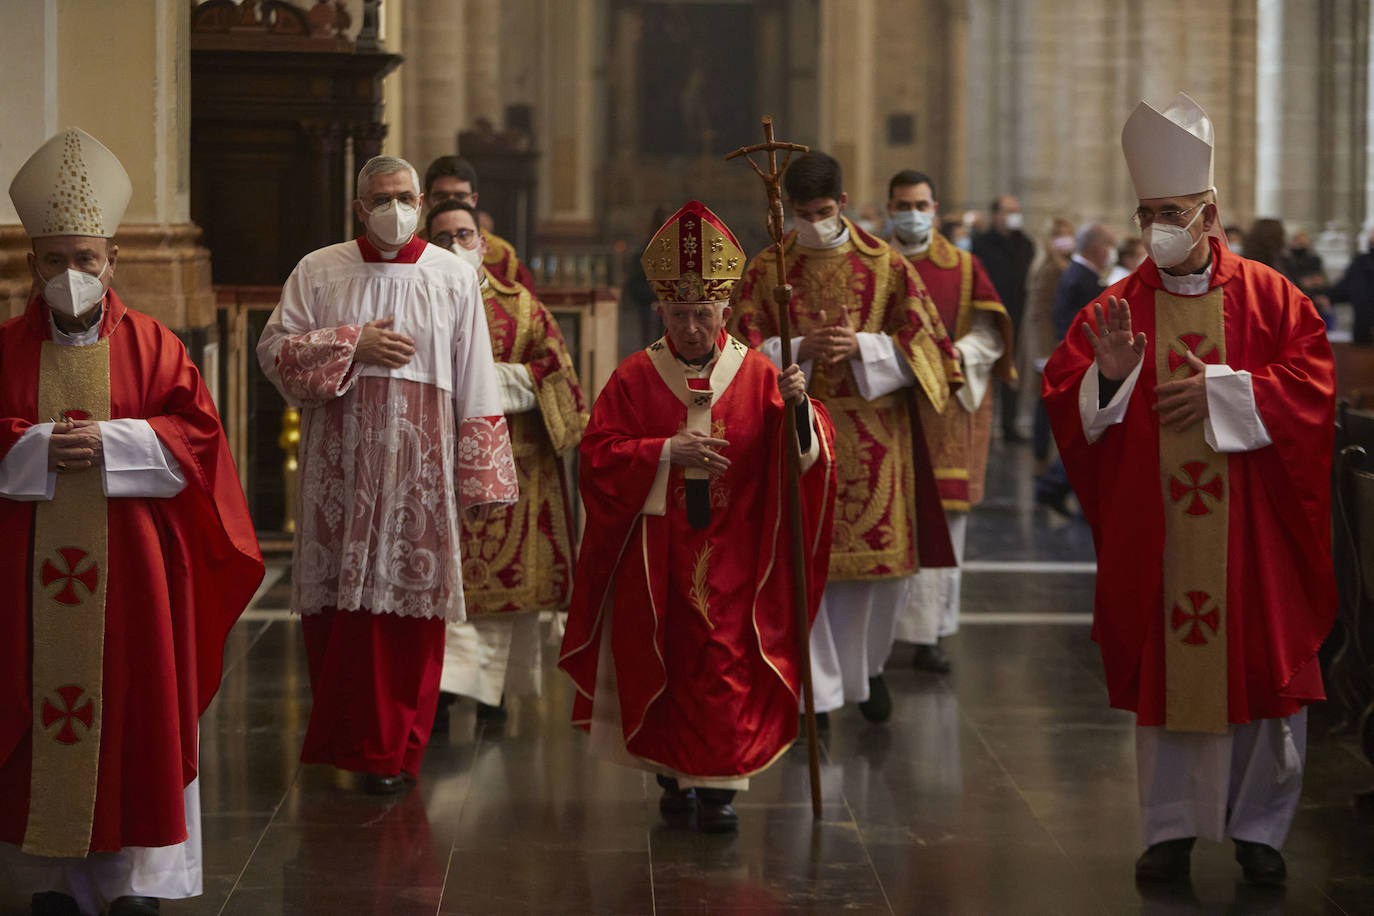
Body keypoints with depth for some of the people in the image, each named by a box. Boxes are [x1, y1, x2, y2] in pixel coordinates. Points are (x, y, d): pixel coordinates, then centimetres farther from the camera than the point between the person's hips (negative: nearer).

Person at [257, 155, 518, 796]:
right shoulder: (318, 271, 8)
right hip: (339, 461, 1)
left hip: (419, 462, -1)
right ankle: (341, 739, 15)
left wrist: (481, 479, 1)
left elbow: (476, 385, 5)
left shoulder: (454, 278, 7)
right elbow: (273, 348, 2)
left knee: (409, 600, -3)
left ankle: (394, 750, 5)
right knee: (340, 598, 1)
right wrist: (353, 345, -10)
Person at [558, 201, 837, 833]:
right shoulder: (635, 378, 3)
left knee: (724, 662, -7)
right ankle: (674, 774, 22)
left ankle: (717, 785, -3)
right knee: (661, 663, 6)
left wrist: (798, 408, -26)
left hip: (730, 550, -1)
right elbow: (597, 454, -4)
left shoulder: (757, 375, 2)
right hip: (655, 550, 1)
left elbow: (810, 452, -4)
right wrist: (666, 453, -17)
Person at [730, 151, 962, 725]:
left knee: (877, 555, 4)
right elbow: (743, 350, 1)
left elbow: (922, 341, 1)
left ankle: (867, 665, 30)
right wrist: (799, 349, -16)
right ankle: (817, 692, 5)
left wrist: (862, 347, -14)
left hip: (871, 435, 0)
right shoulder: (767, 269, 3)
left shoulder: (885, 264, 2)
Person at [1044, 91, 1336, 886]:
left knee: (1265, 671, 3)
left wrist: (1222, 392, -15)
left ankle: (1260, 827, 16)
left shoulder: (1268, 296, 1)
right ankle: (1171, 828, 15)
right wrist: (1108, 375, -19)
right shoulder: (1118, 308, 4)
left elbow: (1311, 380, -7)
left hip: (1250, 532, -1)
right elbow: (1065, 403, 1)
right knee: (1162, 671, 5)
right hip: (1154, 536, 1)